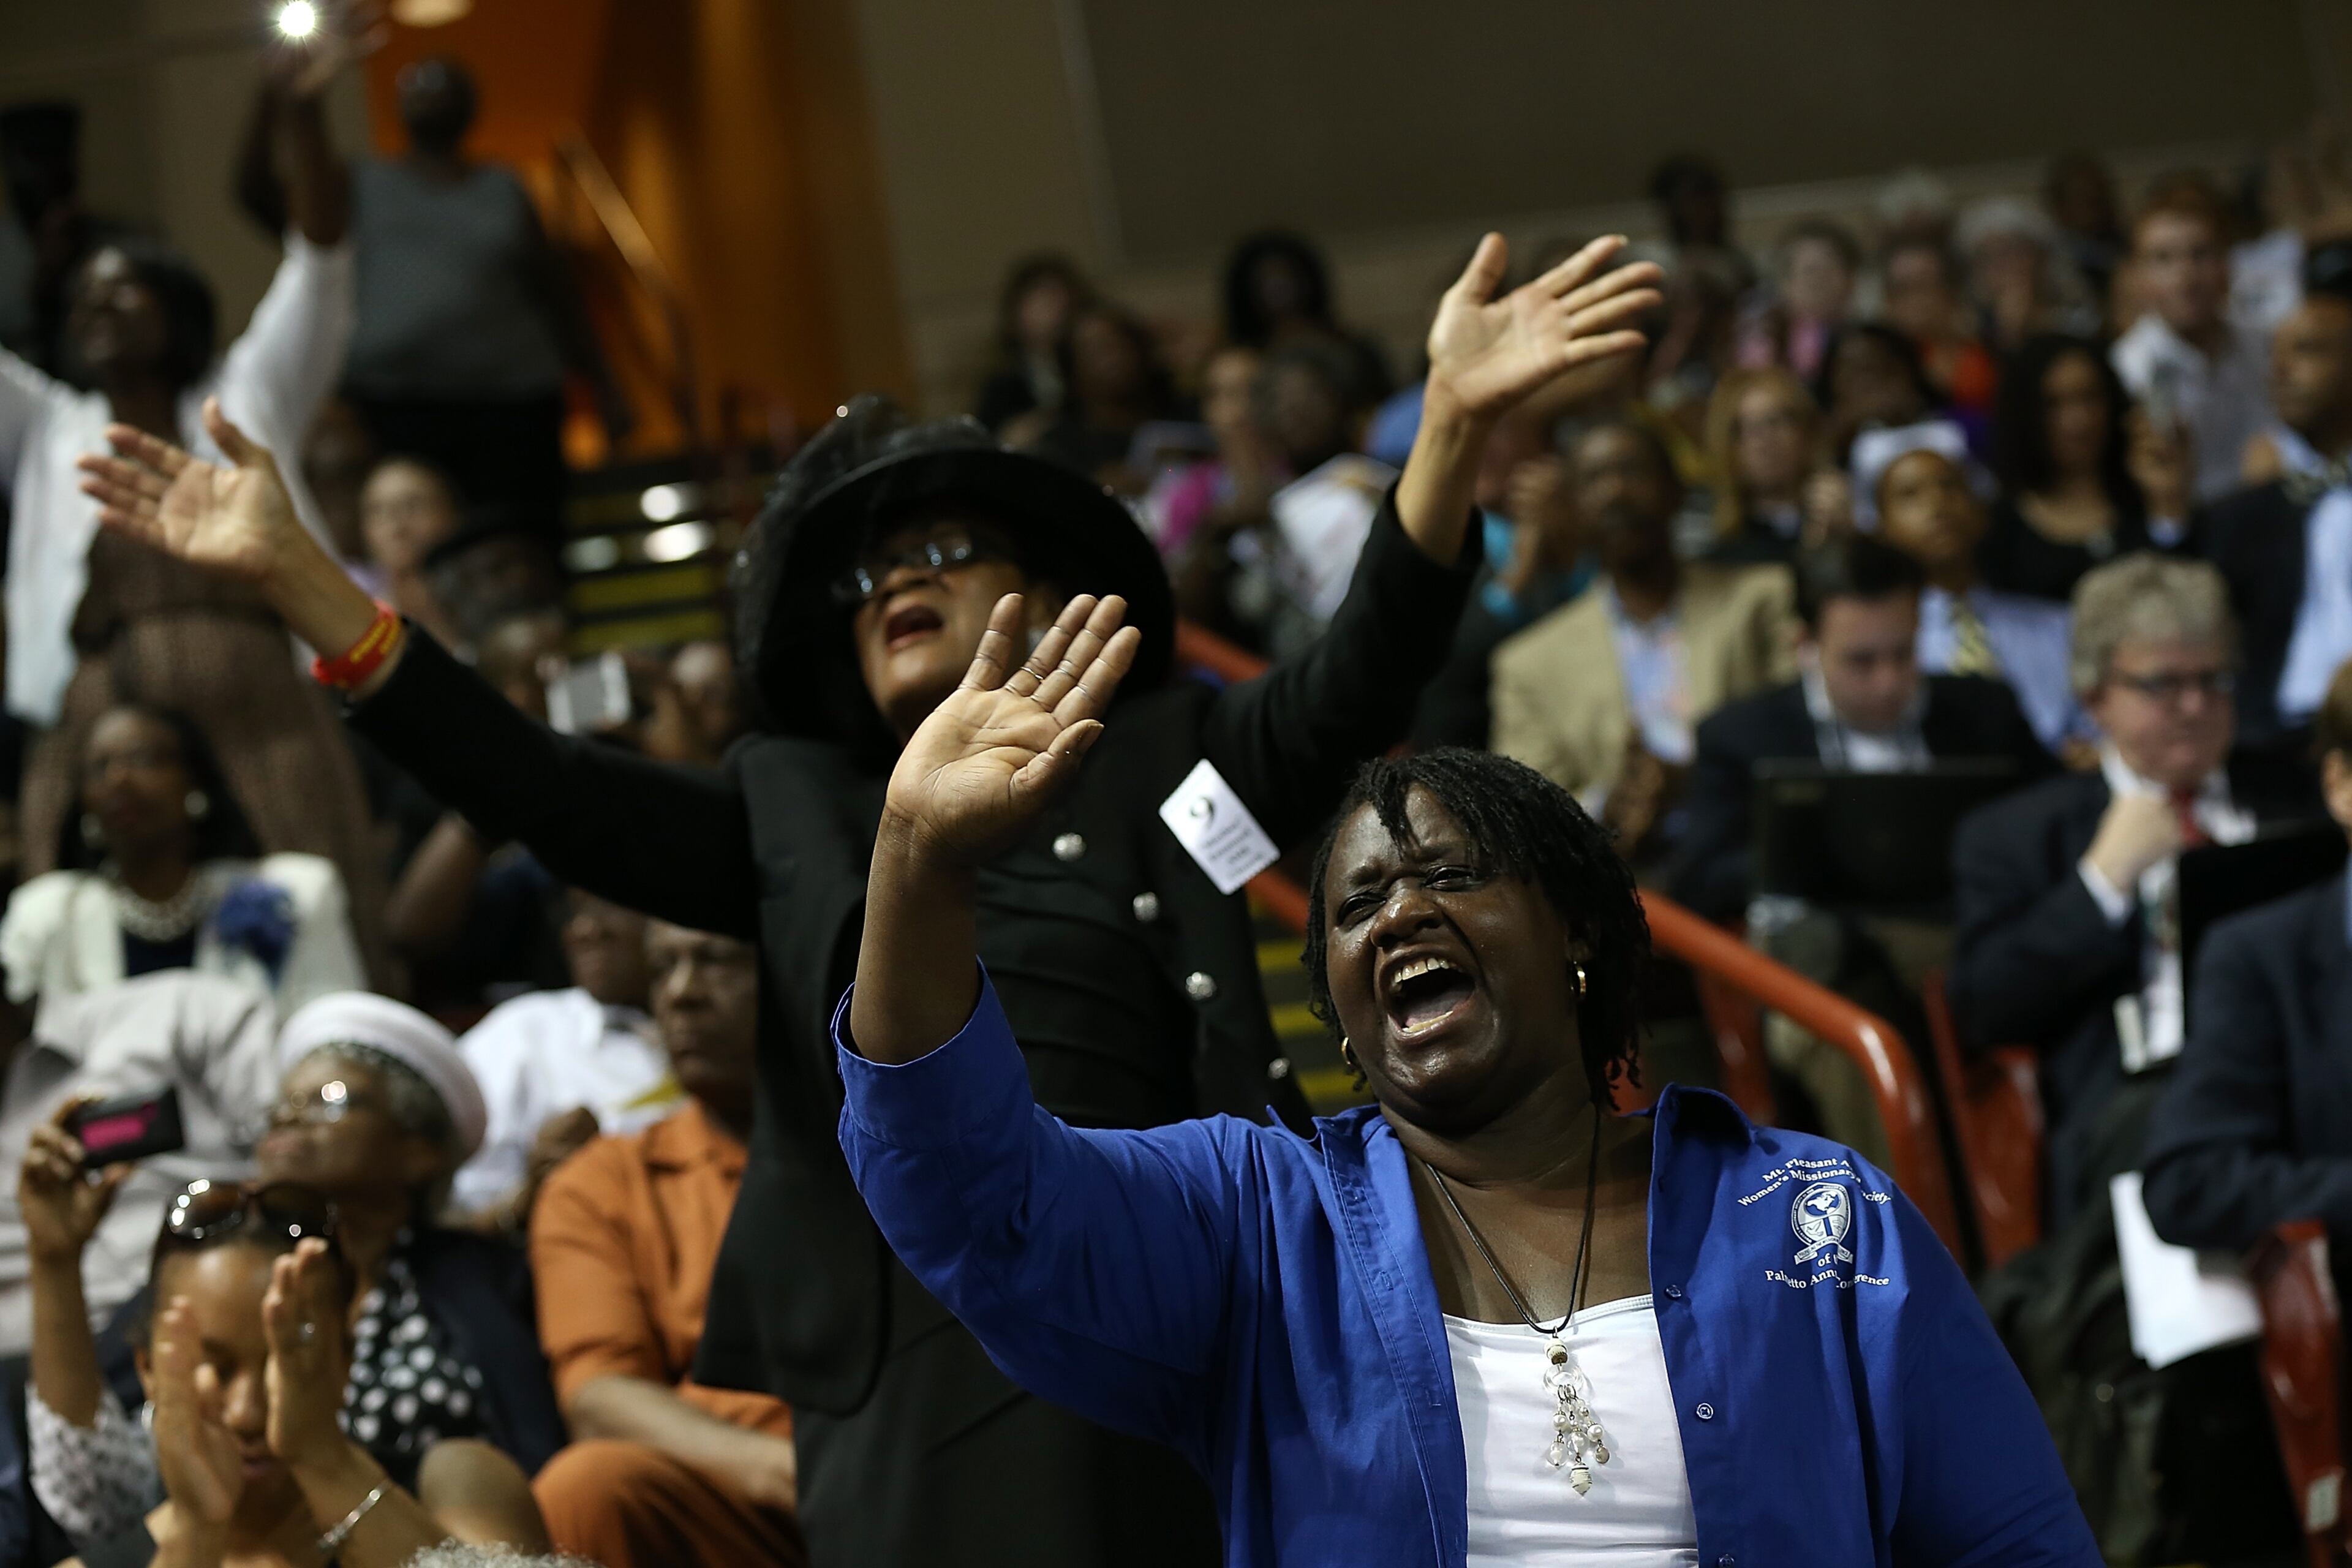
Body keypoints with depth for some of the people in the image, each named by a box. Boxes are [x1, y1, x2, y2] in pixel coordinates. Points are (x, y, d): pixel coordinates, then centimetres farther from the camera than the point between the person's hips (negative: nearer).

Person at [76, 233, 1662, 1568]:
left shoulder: (1167, 766, 11)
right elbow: (539, 787, 12)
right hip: (891, 1398, 3)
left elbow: (1358, 682, -3)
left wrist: (1453, 423, -19)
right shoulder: (793, 811, 19)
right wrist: (292, 572, 3)